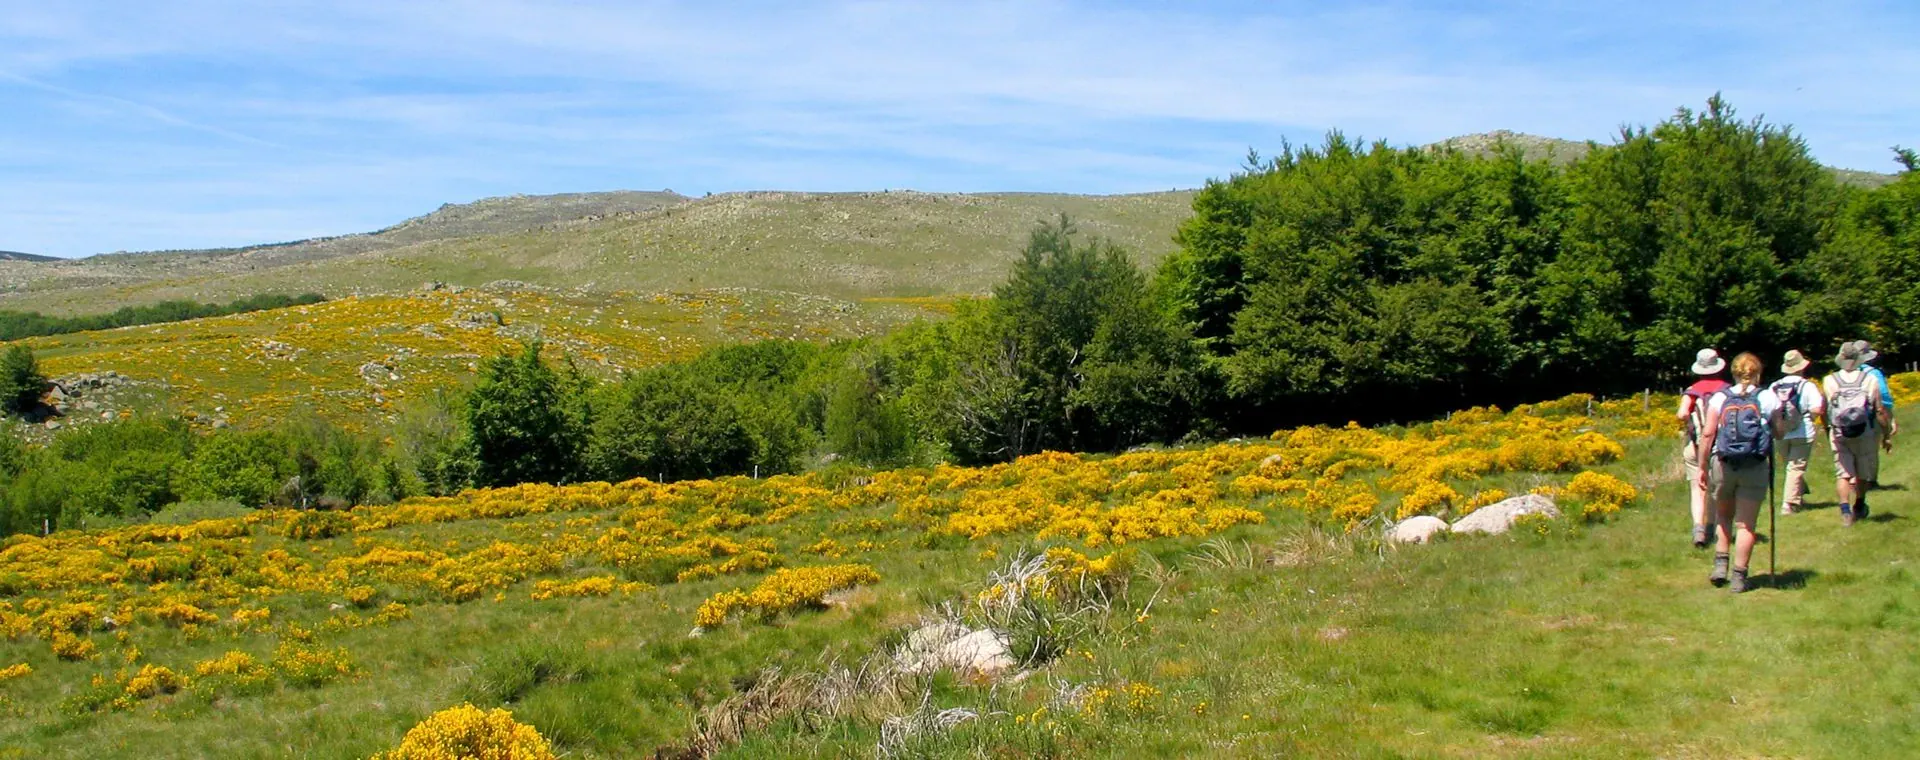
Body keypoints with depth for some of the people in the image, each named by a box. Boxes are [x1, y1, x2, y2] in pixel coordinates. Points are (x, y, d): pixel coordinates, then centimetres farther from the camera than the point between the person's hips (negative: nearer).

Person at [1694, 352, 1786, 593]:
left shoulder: (1720, 398, 1)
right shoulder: (1769, 398, 1)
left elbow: (1707, 433, -4)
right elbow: (1780, 432, 8)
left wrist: (1703, 467, 2)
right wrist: (1781, 417, 29)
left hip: (1723, 464, 1)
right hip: (1755, 467, -1)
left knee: (1723, 516, 21)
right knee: (1745, 524, 5)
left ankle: (1720, 565, 13)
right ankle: (1739, 577, 6)